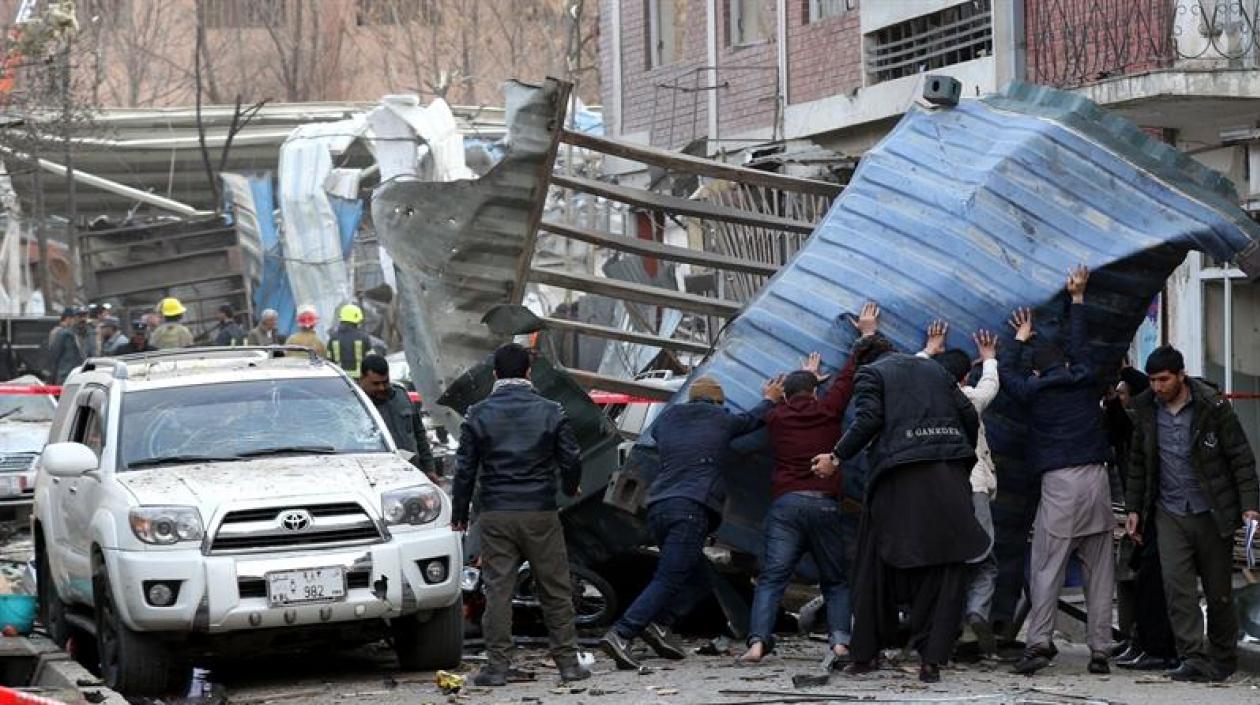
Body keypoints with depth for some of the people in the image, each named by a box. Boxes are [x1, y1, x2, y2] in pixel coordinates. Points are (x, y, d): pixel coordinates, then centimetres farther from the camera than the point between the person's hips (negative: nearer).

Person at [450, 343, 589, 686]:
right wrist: (569, 488, 24)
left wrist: (459, 513, 12)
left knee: (498, 590, 2)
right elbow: (572, 460, 2)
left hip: (496, 515, 0)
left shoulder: (478, 414, -1)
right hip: (541, 514, 0)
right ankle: (567, 661, 9)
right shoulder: (551, 412, -1)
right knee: (556, 590, 7)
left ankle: (498, 666, 0)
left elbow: (465, 468, 1)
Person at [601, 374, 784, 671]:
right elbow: (751, 420, 29)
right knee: (667, 580, -12)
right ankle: (621, 634, -26)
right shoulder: (720, 421, 9)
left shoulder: (667, 418, 19)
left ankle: (660, 624, -3)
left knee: (697, 578, 17)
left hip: (658, 507, 7)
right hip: (691, 508, -7)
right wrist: (770, 400, 50)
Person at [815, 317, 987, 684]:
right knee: (944, 568, 3)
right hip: (949, 475, 3)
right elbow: (968, 414, 16)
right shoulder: (933, 368, 22)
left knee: (878, 567, 8)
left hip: (899, 478, -3)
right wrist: (963, 458, 26)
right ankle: (932, 659, -5)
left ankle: (867, 653, 12)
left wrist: (837, 457, -1)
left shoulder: (869, 373, 8)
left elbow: (868, 419, -8)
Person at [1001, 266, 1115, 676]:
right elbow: (1080, 346, 30)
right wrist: (1077, 298, 42)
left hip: (1059, 485, -3)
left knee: (1046, 568, -5)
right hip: (1097, 479, 3)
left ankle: (1039, 642, -17)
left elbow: (1007, 372, 25)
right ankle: (1100, 650, 1)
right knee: (1099, 570, 4)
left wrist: (1021, 339, 40)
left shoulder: (1036, 391, 6)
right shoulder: (1086, 381, 12)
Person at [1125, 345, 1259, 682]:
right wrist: (1133, 508, 12)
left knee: (1219, 591, 6)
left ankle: (1223, 658, 22)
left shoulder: (1212, 406, -8)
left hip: (1212, 513, -3)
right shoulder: (1145, 410, 3)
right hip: (1169, 513, 3)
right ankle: (1194, 658, -10)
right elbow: (1138, 462, 15)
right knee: (1177, 586, -11)